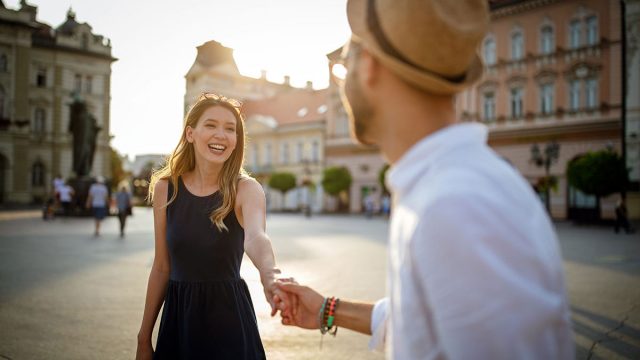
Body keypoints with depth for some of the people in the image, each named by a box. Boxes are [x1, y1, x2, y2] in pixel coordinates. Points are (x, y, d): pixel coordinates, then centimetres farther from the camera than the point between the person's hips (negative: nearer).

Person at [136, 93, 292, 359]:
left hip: (228, 317, -3)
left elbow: (255, 237, -33)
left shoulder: (246, 189, -11)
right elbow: (162, 267, 4)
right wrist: (144, 337, 7)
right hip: (177, 316, 3)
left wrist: (269, 275, -55)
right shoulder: (165, 188, -3)